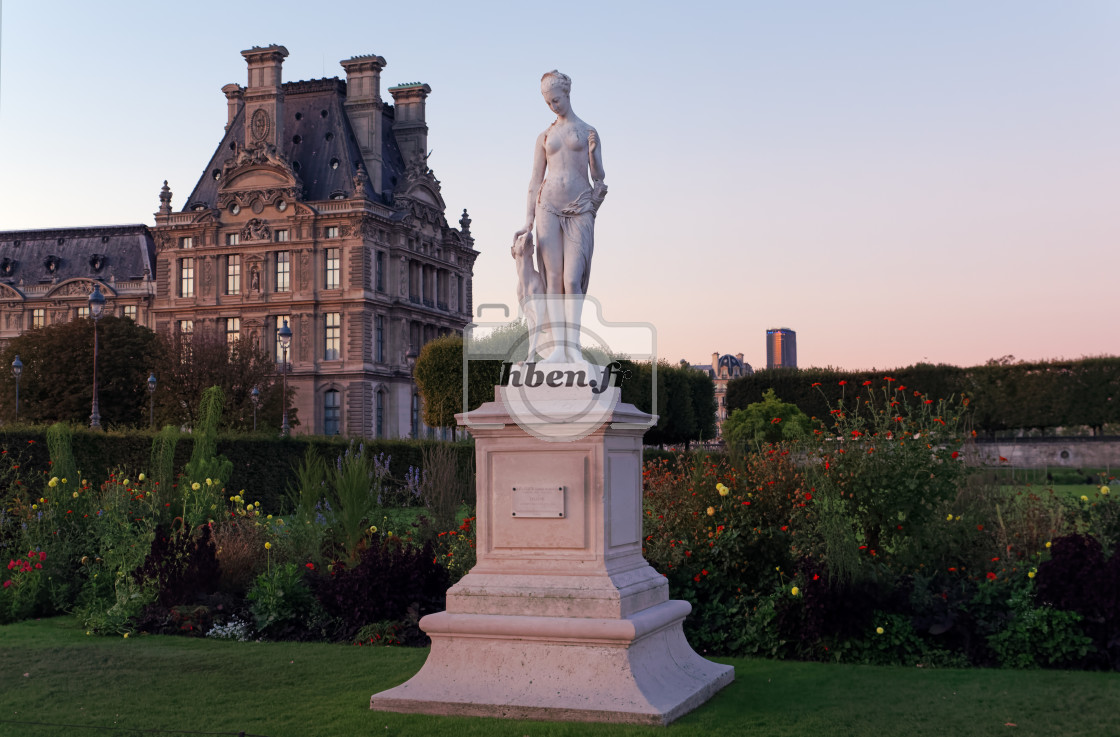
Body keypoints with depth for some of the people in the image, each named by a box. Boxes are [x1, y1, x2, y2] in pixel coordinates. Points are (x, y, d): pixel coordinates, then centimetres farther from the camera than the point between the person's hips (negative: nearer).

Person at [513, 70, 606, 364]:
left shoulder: (588, 132, 10)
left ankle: (573, 346, -15)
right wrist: (528, 221, 8)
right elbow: (535, 180, 14)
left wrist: (593, 154, -11)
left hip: (580, 208, -2)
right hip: (549, 205, 2)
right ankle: (558, 347, -9)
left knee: (573, 280, -12)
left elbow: (599, 177, 8)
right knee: (553, 279, -5)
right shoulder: (545, 136, 15)